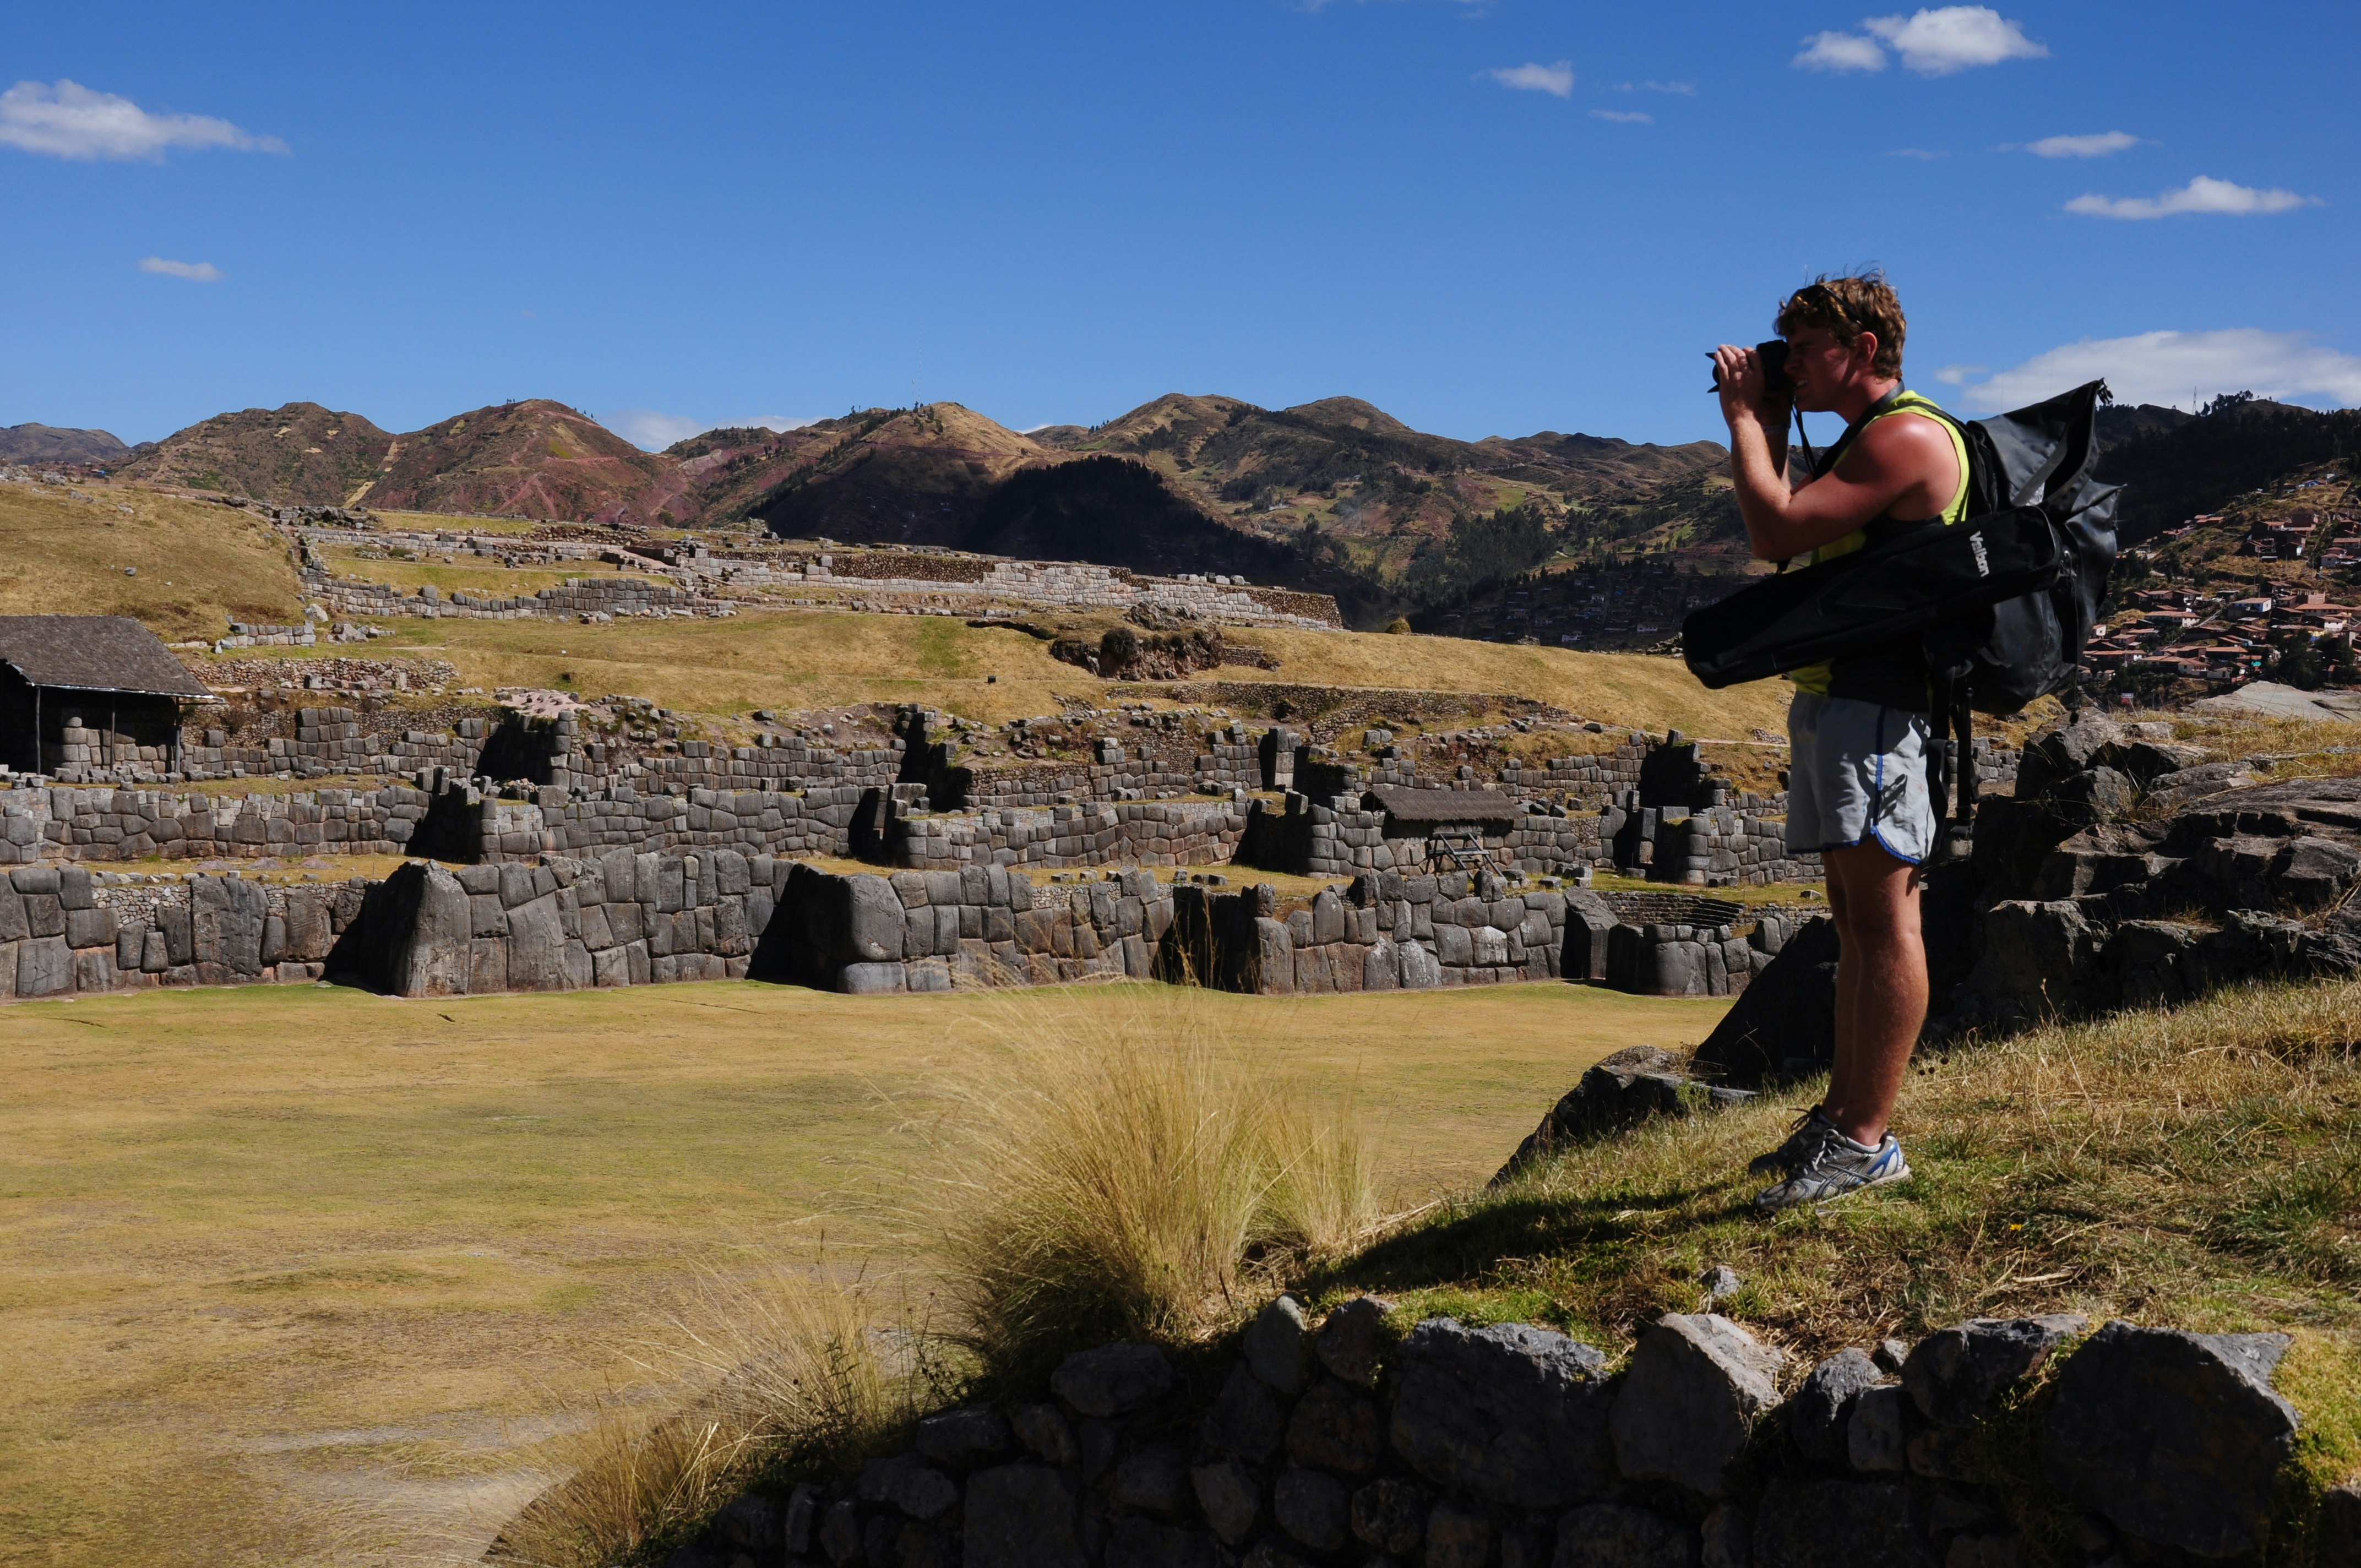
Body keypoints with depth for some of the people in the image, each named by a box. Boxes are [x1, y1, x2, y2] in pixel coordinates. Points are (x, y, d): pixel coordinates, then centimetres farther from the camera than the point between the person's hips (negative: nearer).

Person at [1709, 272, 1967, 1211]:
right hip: (1830, 698, 11)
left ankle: (1868, 1143, -10)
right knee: (1856, 918, 12)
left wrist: (1743, 418, -7)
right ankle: (1840, 1118, 18)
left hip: (1876, 698, -11)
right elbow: (1773, 545, 21)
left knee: (1883, 917, -10)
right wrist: (1769, 425, 17)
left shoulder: (1908, 437, -11)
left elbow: (1776, 529, -19)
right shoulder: (1865, 441, 23)